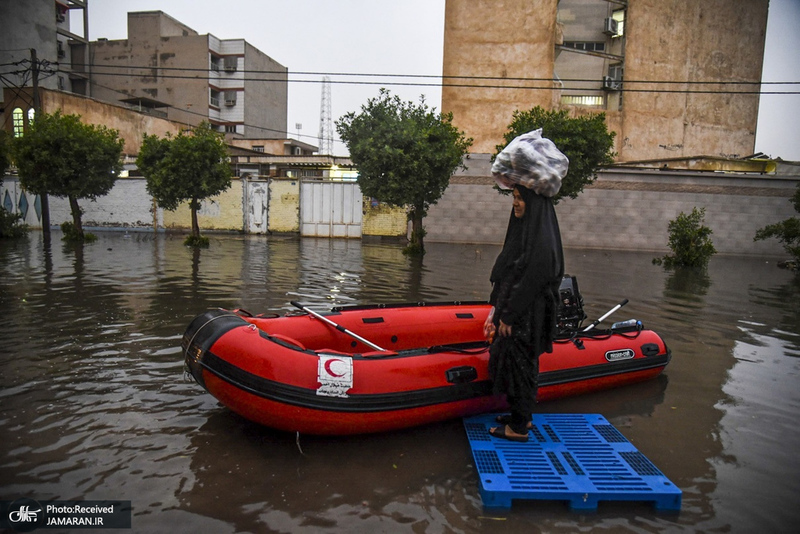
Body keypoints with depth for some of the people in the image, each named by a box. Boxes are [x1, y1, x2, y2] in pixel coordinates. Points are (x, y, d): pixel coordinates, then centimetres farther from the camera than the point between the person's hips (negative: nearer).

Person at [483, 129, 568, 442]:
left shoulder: (541, 239, -21)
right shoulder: (526, 229, 11)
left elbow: (529, 280, -23)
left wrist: (508, 316, -19)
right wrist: (501, 310, 17)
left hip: (526, 315, -10)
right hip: (516, 311, 10)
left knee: (519, 363, 0)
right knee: (516, 362, 18)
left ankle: (518, 427, 14)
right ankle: (522, 414, 32)